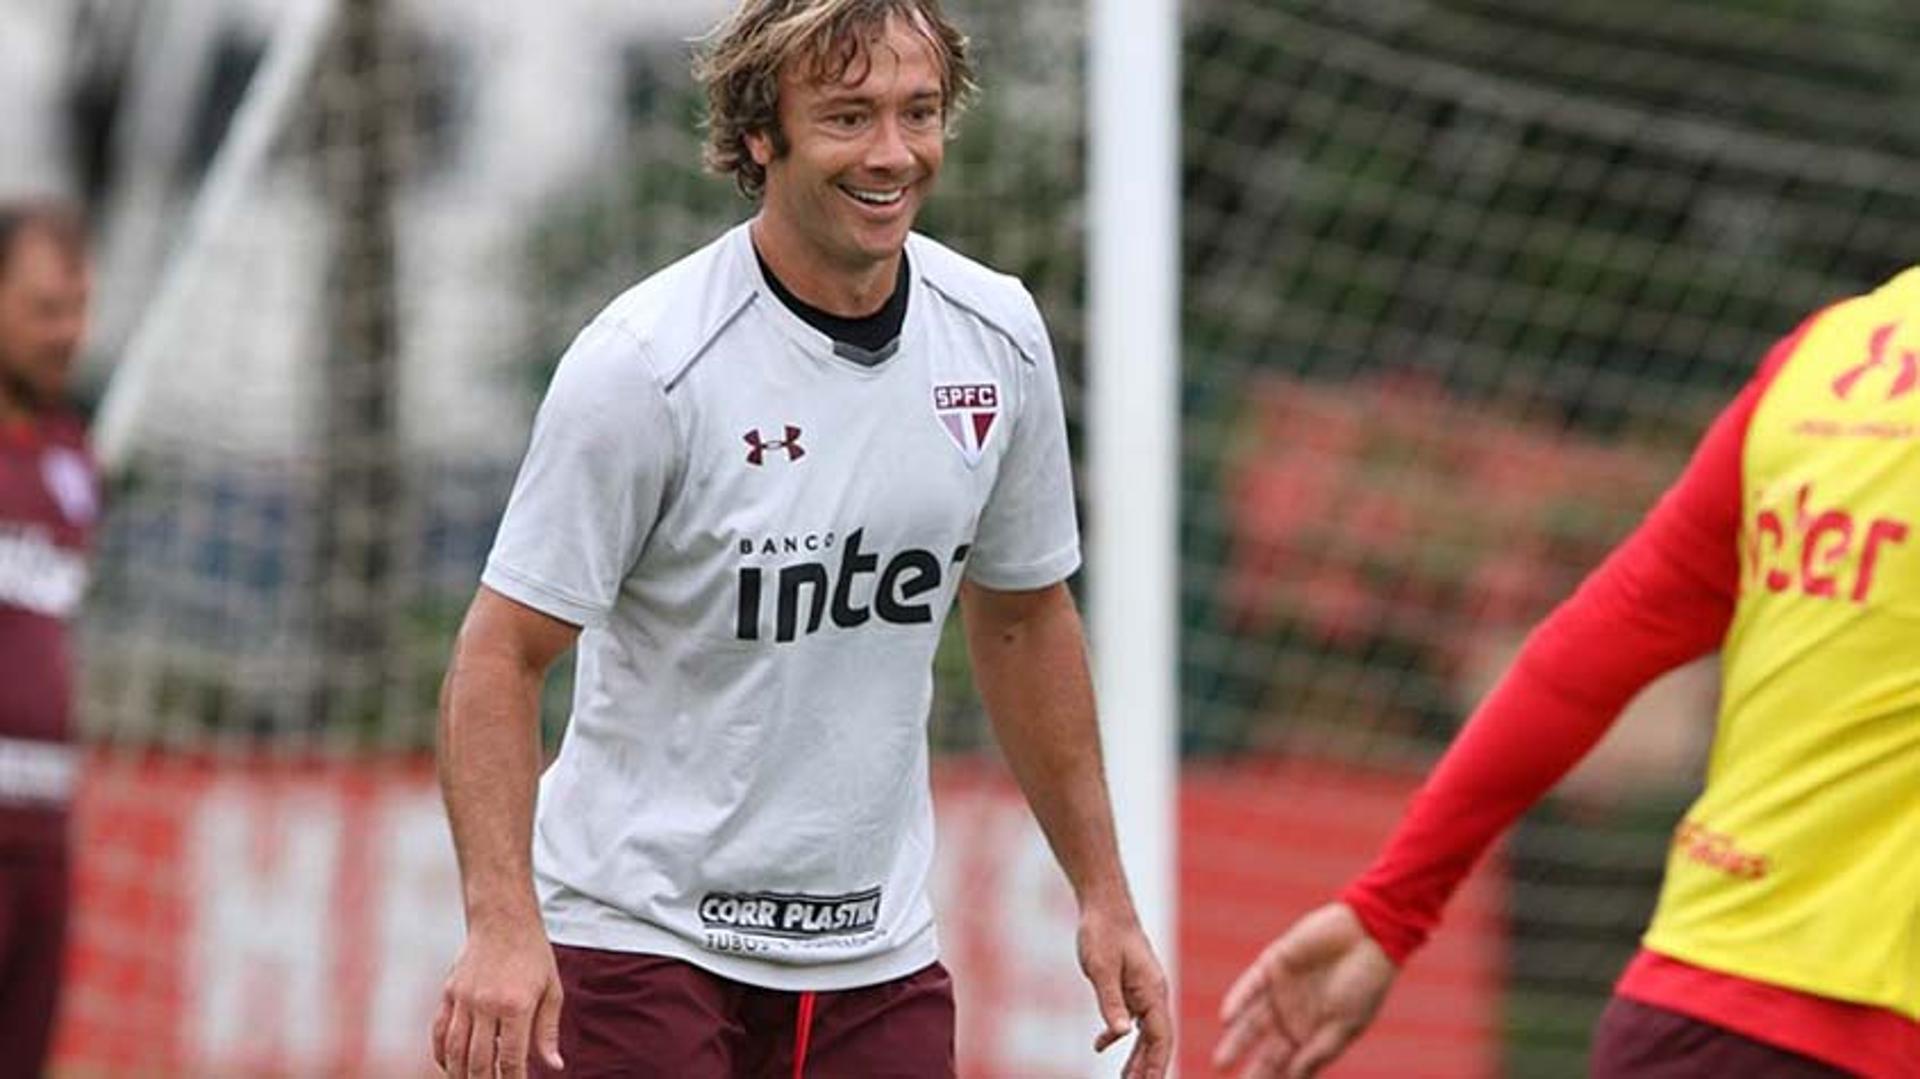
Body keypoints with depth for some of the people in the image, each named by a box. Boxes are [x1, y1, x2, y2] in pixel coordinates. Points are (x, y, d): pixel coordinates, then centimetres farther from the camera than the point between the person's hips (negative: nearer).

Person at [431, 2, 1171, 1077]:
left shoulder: (999, 335, 1)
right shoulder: (646, 363, -16)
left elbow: (1025, 620, 15)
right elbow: (502, 656, -14)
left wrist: (1104, 897, 14)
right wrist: (503, 926, -26)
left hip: (878, 948, 5)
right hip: (642, 936, -5)